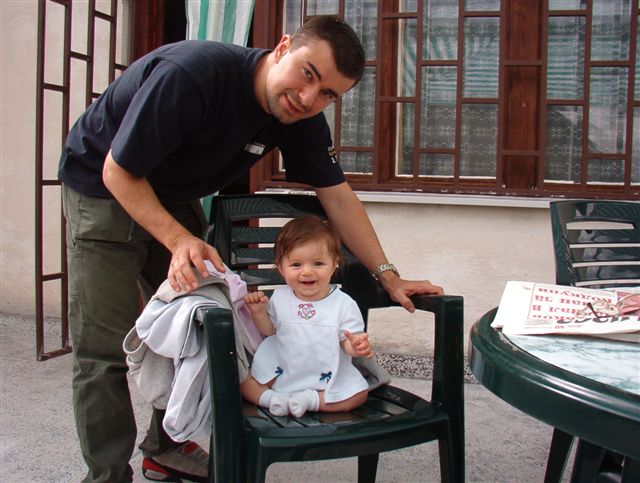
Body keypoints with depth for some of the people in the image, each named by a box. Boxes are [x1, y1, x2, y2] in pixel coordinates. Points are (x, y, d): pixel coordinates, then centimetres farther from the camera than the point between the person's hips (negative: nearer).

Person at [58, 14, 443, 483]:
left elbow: (338, 197, -5)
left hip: (175, 196, 6)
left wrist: (388, 276, -10)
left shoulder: (303, 119, -13)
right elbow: (119, 172, -26)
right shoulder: (190, 73, -34)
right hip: (104, 186, -6)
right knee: (105, 350, -9)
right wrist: (179, 241, -34)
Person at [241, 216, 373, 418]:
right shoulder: (280, 297, -2)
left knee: (358, 394, -20)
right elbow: (269, 330, 11)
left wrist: (357, 346, -32)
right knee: (244, 384, -12)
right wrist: (259, 312, -7)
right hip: (280, 374, 1)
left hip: (326, 380, -1)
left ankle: (312, 399, -15)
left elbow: (348, 343, -9)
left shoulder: (343, 303, -11)